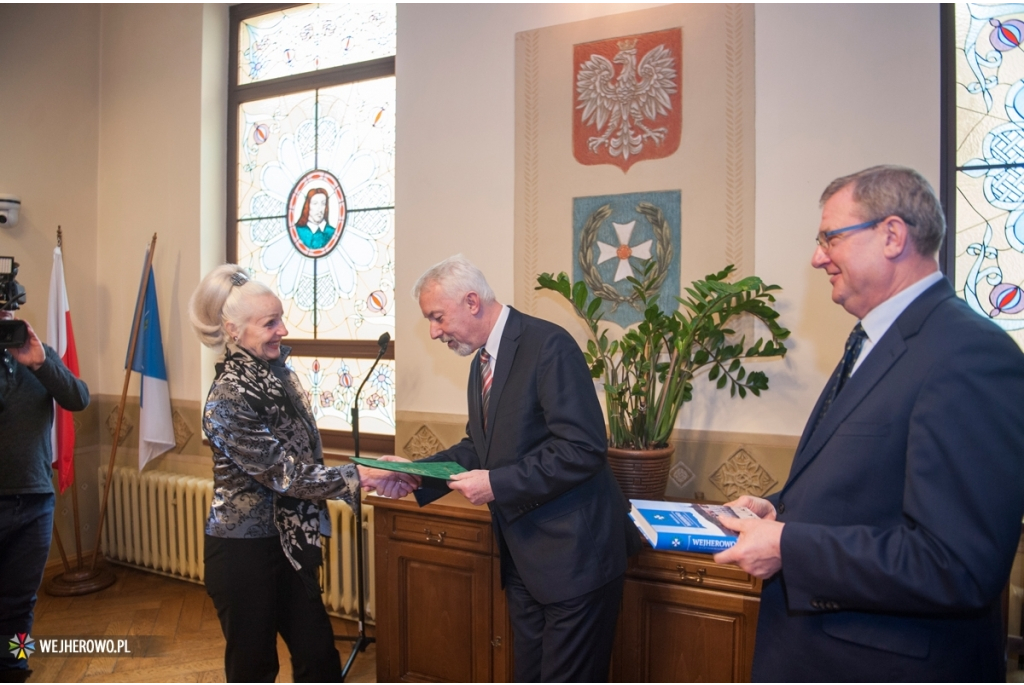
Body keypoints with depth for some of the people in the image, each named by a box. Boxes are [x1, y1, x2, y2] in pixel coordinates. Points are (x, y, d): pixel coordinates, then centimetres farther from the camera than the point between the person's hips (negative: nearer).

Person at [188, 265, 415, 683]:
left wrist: (365, 476, 4)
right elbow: (286, 473, -24)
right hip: (243, 550, -7)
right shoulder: (228, 400, -22)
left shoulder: (277, 373, 1)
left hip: (288, 541, 7)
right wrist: (361, 476, -25)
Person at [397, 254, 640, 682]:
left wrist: (496, 485, -20)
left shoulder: (548, 345, -18)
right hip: (524, 558, 9)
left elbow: (583, 449, -24)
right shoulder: (482, 361, 11)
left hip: (573, 553, -9)